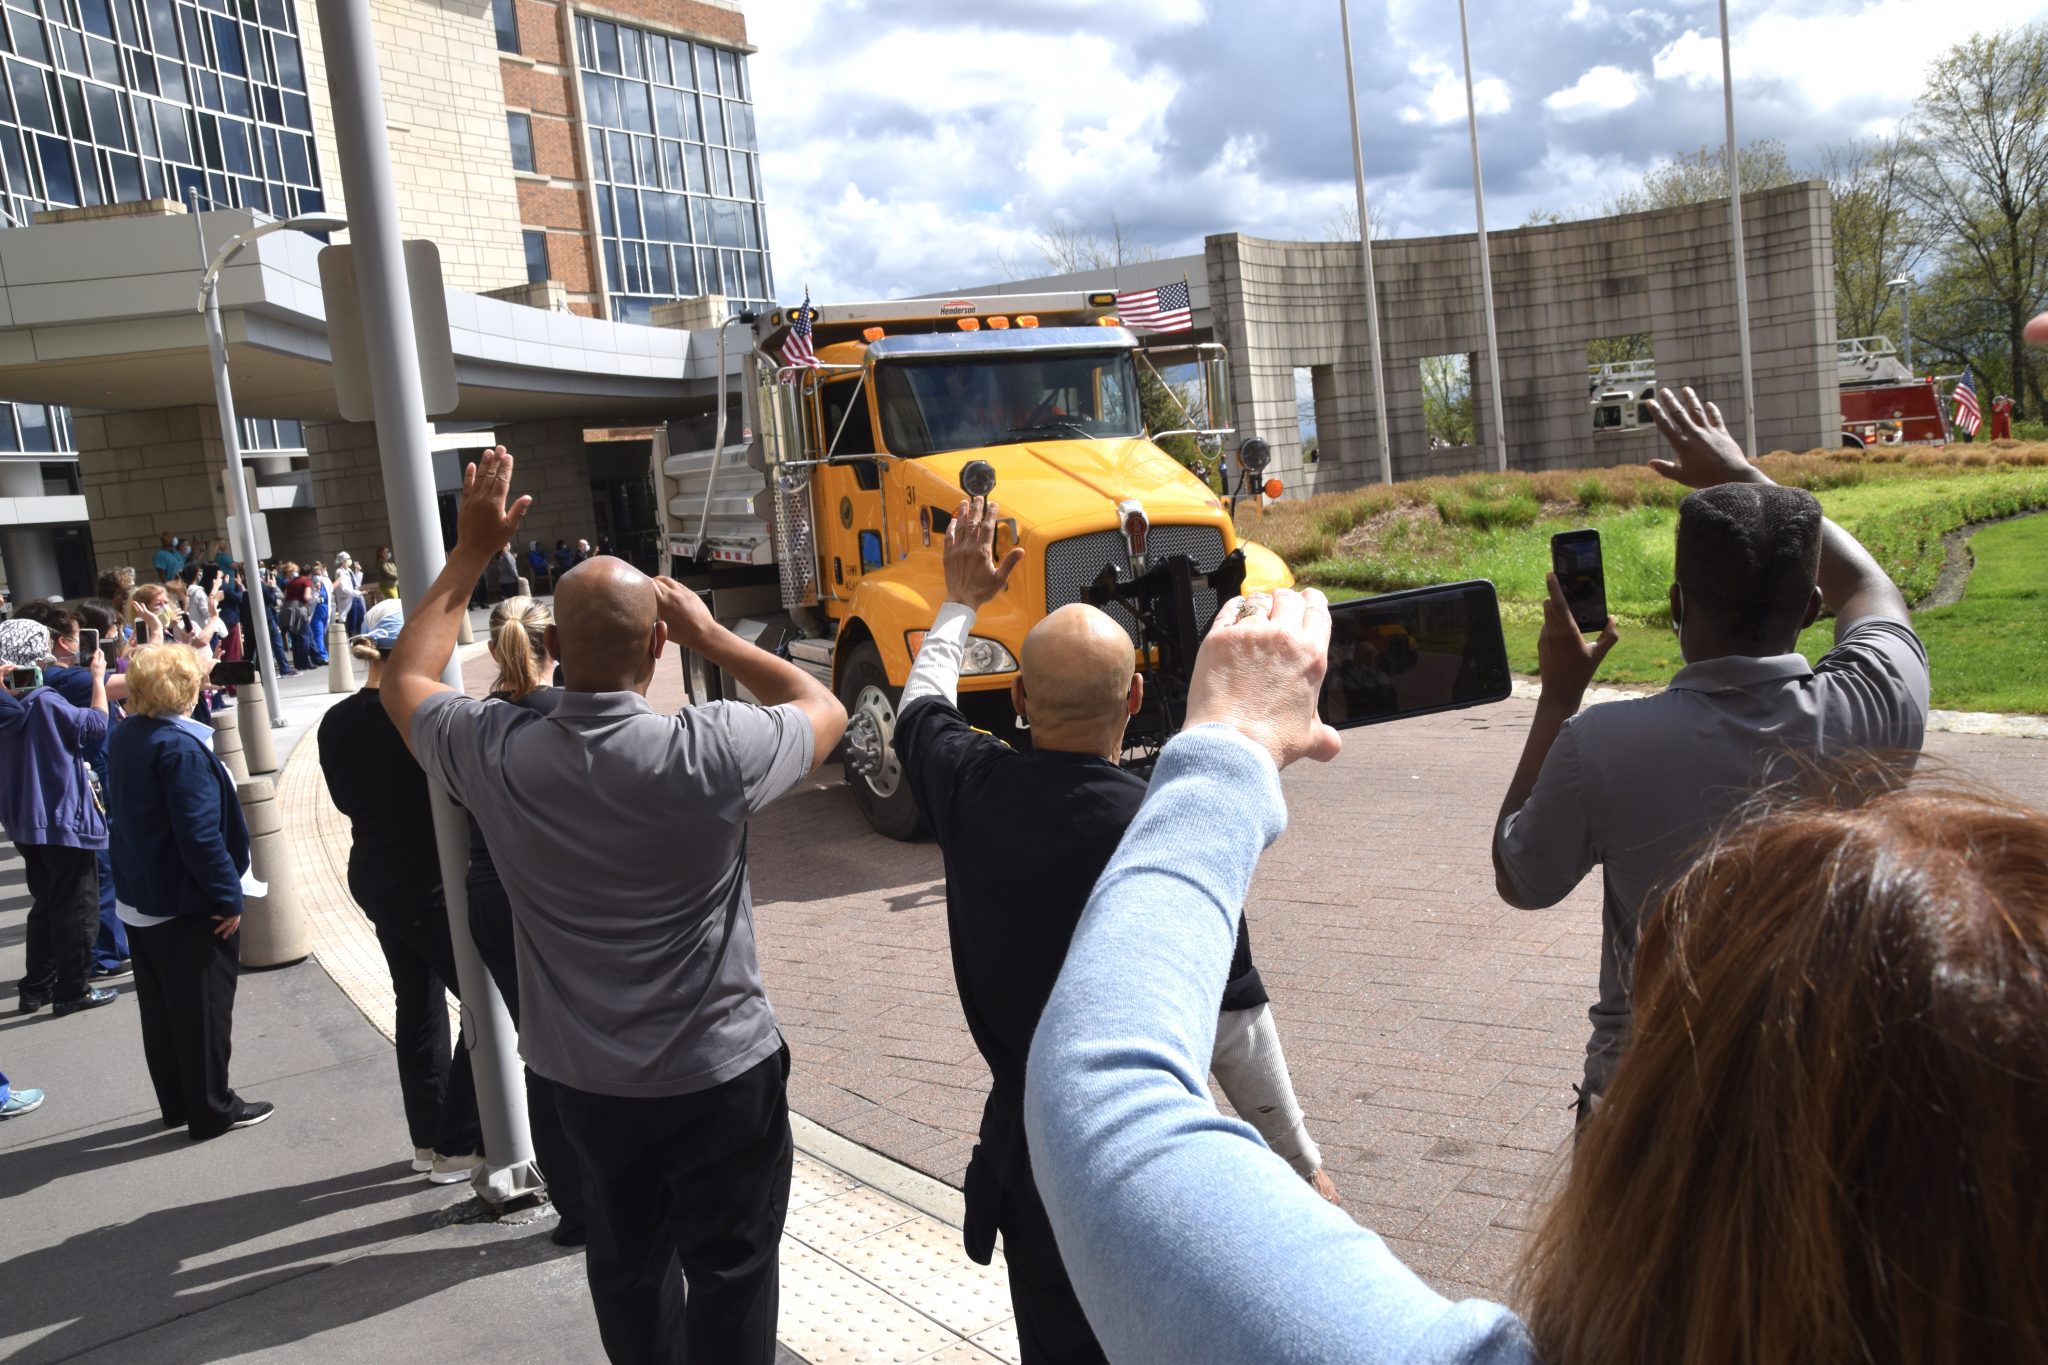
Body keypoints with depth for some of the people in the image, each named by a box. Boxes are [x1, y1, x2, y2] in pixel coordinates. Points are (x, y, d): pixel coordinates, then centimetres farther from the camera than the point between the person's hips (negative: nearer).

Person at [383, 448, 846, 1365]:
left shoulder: (495, 754, -14)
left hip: (585, 1075, 4)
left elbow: (405, 679, 8)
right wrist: (712, 635, -4)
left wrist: (470, 554, 9)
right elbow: (825, 708, -3)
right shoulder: (710, 753, -24)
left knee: (627, 1264, 23)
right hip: (720, 1072, -4)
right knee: (729, 1272, 13)